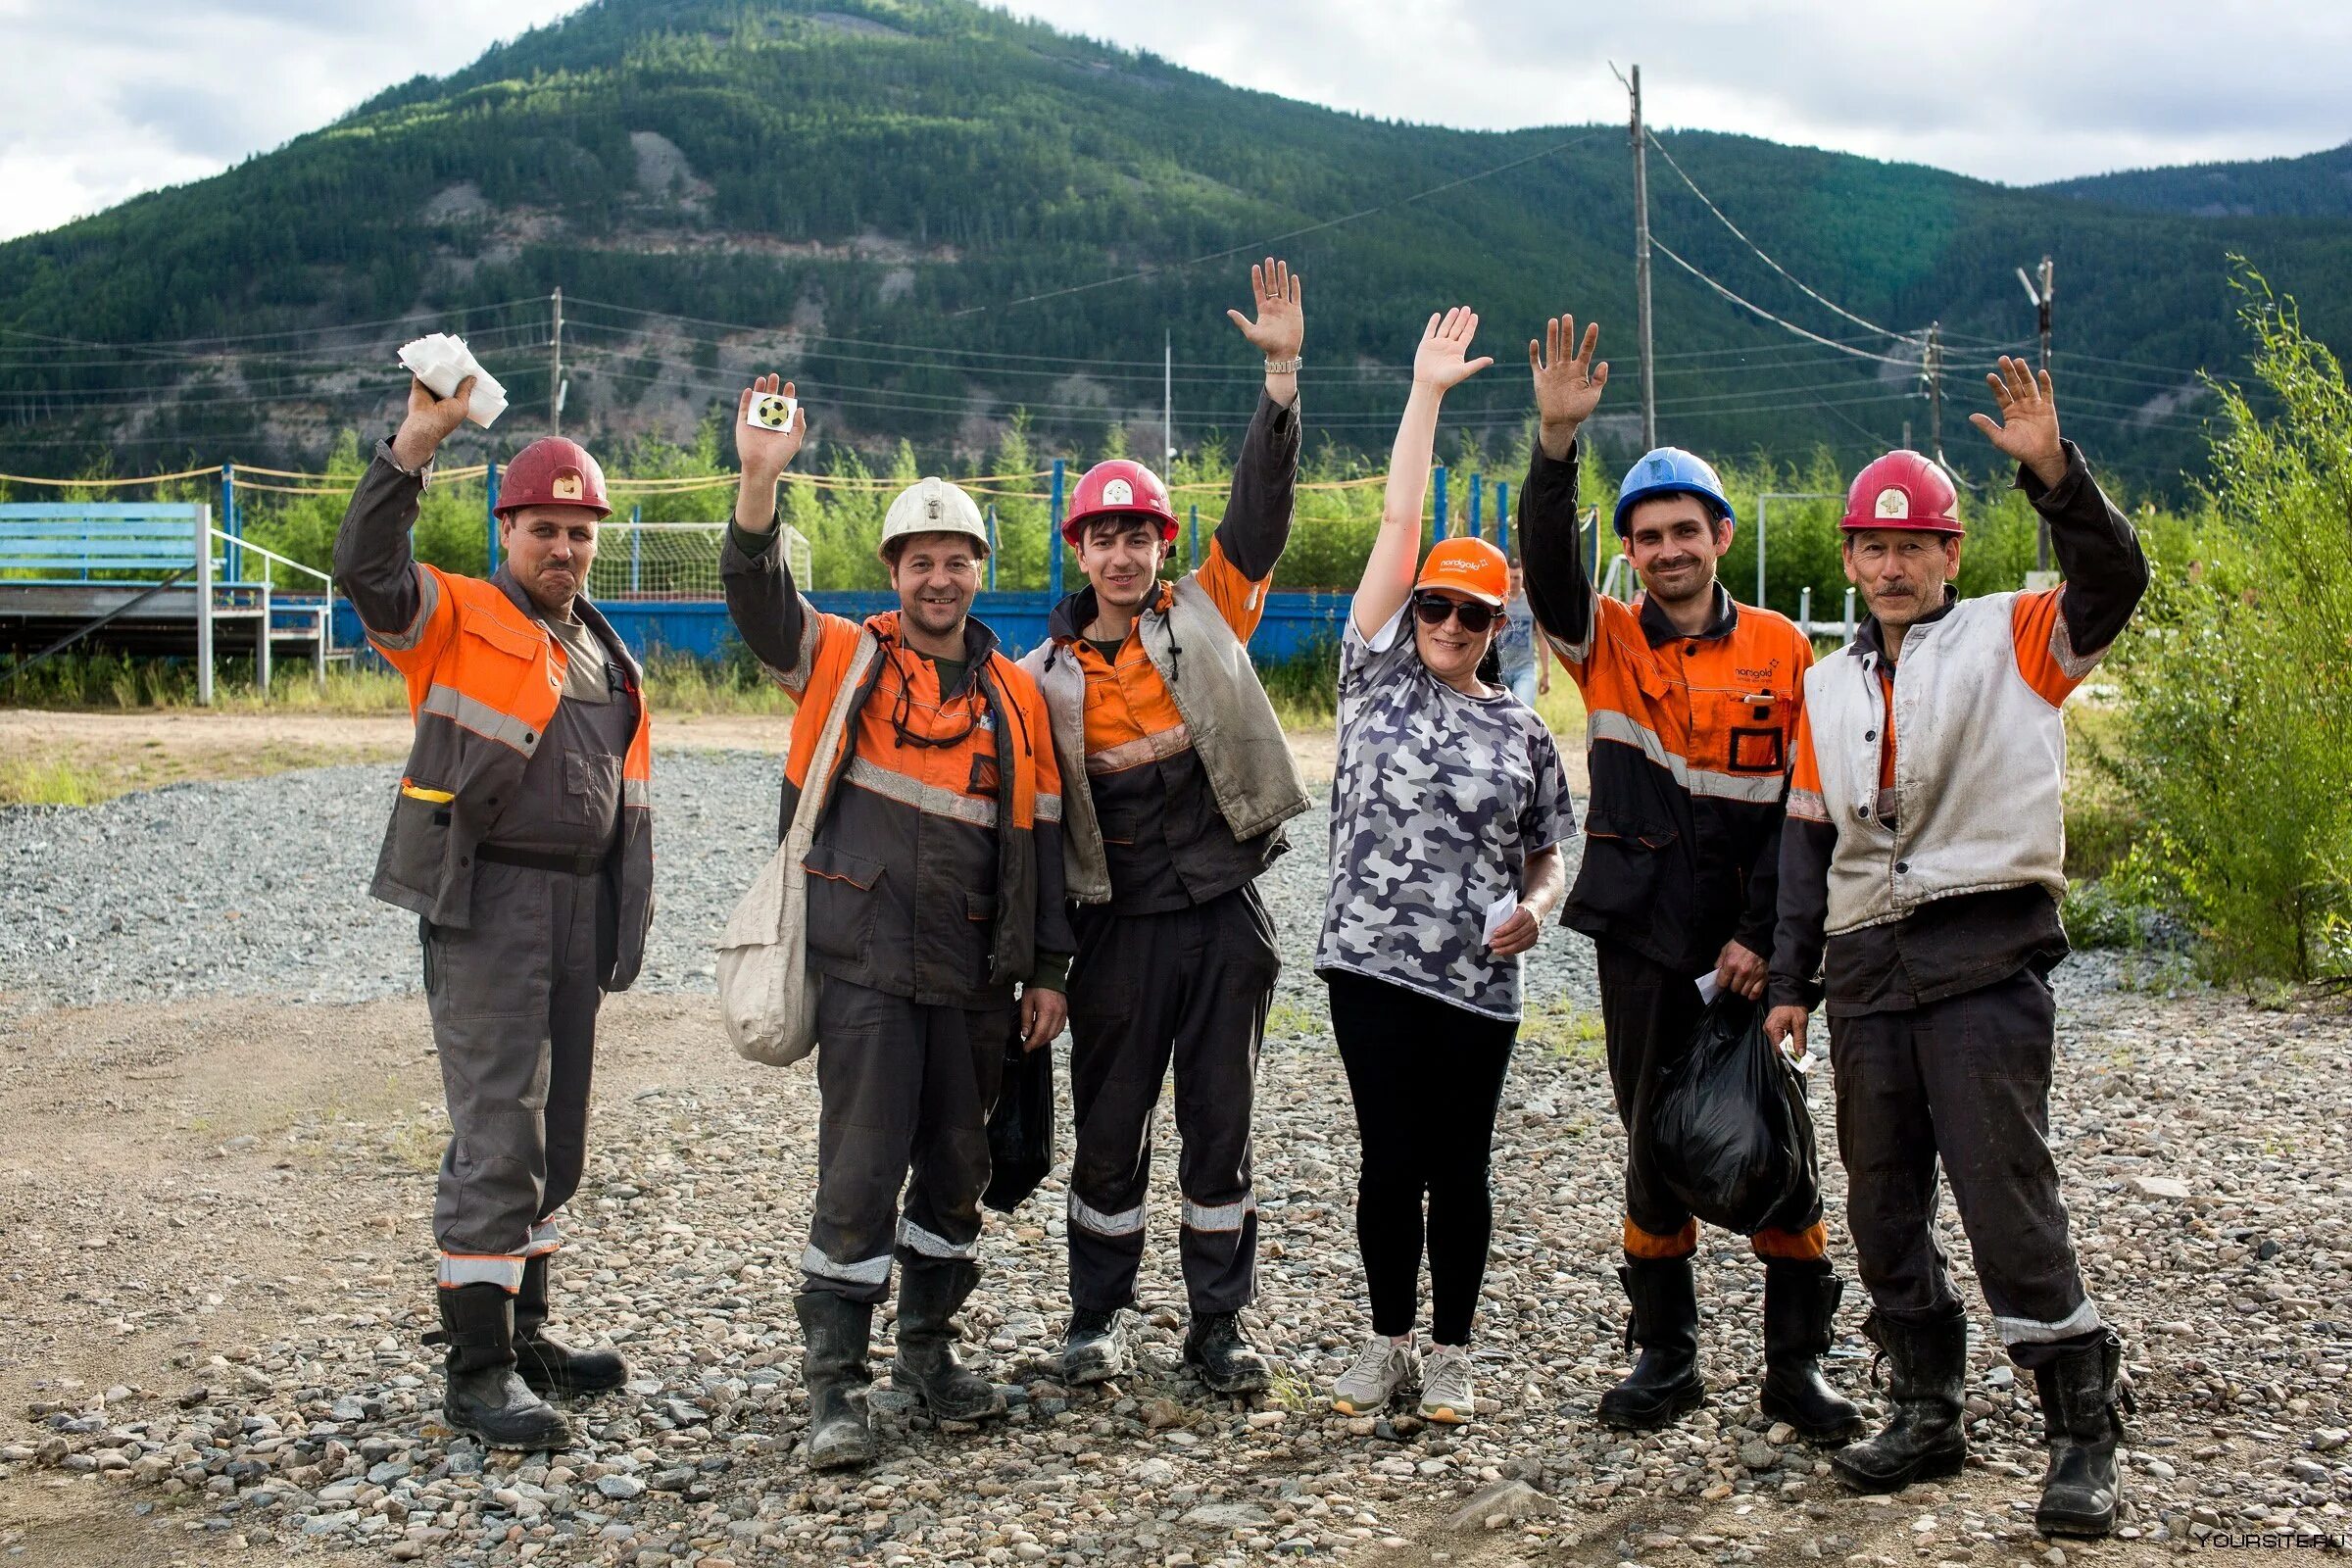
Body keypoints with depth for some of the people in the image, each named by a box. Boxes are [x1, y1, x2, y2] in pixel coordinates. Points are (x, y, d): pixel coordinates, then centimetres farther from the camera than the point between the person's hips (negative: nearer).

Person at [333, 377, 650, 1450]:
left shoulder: (606, 656, 19)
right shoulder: (457, 618, -2)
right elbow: (364, 567, -23)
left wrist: (626, 918, 19)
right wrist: (417, 443, -30)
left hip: (579, 905, 7)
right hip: (484, 905, -7)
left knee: (555, 1136, 14)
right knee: (498, 1136, -10)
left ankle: (522, 1332, 27)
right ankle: (478, 1370, -5)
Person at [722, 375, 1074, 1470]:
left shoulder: (1015, 697, 11)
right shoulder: (849, 660, 2)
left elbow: (1039, 837, 13)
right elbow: (758, 599, -14)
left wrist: (1047, 970, 9)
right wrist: (760, 481, -30)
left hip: (974, 975, 4)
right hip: (867, 965, -4)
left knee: (957, 1169, 13)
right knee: (860, 1177, -6)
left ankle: (928, 1349, 30)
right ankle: (833, 1383, 3)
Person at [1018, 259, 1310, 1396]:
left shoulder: (1207, 614, 5)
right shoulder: (1049, 673, 5)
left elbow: (1260, 506, -4)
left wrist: (1283, 376, -14)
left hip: (1224, 914, 0)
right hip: (1121, 925, 0)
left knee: (1220, 1126, 7)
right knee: (1110, 1130, 7)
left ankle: (1219, 1324, 18)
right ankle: (1096, 1321, 22)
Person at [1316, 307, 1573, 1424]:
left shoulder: (1522, 733, 8)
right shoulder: (1379, 676, 6)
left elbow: (1548, 858, 15)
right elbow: (1397, 526, 4)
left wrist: (1533, 907, -8)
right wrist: (1427, 393, 6)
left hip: (1477, 982, 0)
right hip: (1370, 963, 0)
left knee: (1458, 1168, 6)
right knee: (1391, 1161, 3)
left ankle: (1450, 1354, 20)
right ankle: (1388, 1345, 19)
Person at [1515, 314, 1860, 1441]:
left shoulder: (1783, 653, 2)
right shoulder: (1607, 647, 4)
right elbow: (1547, 564, -15)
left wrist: (1763, 932, -9)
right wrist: (1557, 442, -29)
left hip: (1748, 939, -1)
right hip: (1643, 935, 1)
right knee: (1654, 1142, 8)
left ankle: (1796, 1361, 10)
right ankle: (1666, 1354, 19)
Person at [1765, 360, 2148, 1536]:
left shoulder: (2013, 639, 3)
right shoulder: (1828, 689, 17)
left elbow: (2113, 582, -16)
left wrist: (2051, 470, -29)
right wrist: (1790, 979, 13)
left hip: (1985, 961, -6)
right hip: (1868, 971, 6)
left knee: (2008, 1197, -9)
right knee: (1883, 1206, 10)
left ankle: (2083, 1434, 1)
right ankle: (1929, 1412, 24)